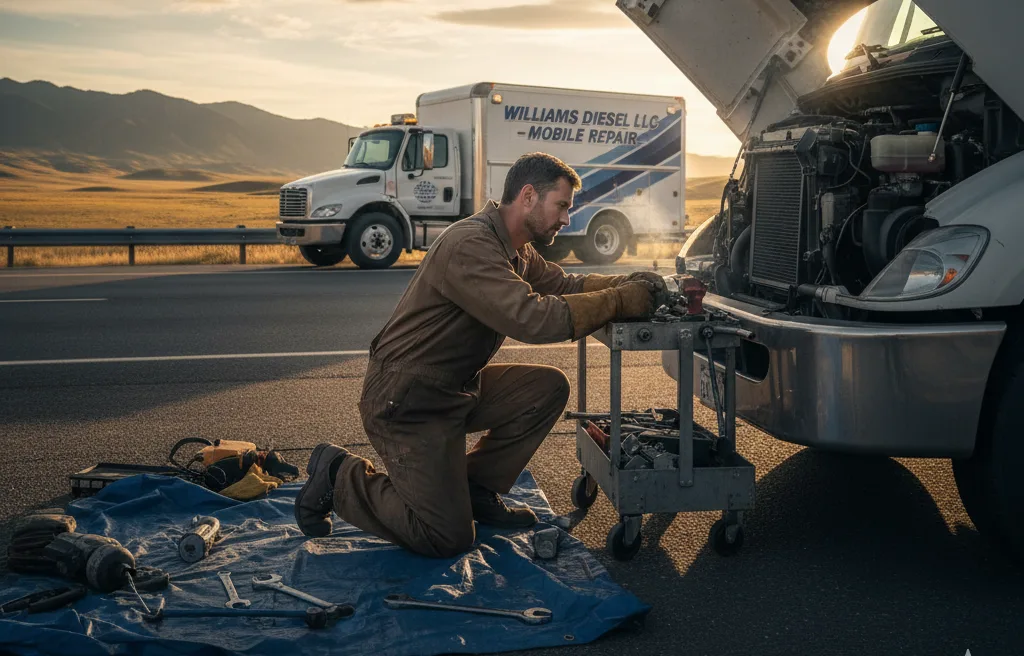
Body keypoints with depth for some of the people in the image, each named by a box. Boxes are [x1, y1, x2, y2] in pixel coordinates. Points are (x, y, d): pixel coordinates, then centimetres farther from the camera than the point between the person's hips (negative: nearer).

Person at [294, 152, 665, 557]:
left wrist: (628, 284, -3)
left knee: (549, 387, -2)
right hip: (405, 402, -10)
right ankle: (340, 476, 8)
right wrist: (618, 301, -27)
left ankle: (477, 490, 10)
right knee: (449, 539, -9)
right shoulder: (470, 246, -26)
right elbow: (532, 319, -35)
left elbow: (562, 284, 15)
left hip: (458, 387, 10)